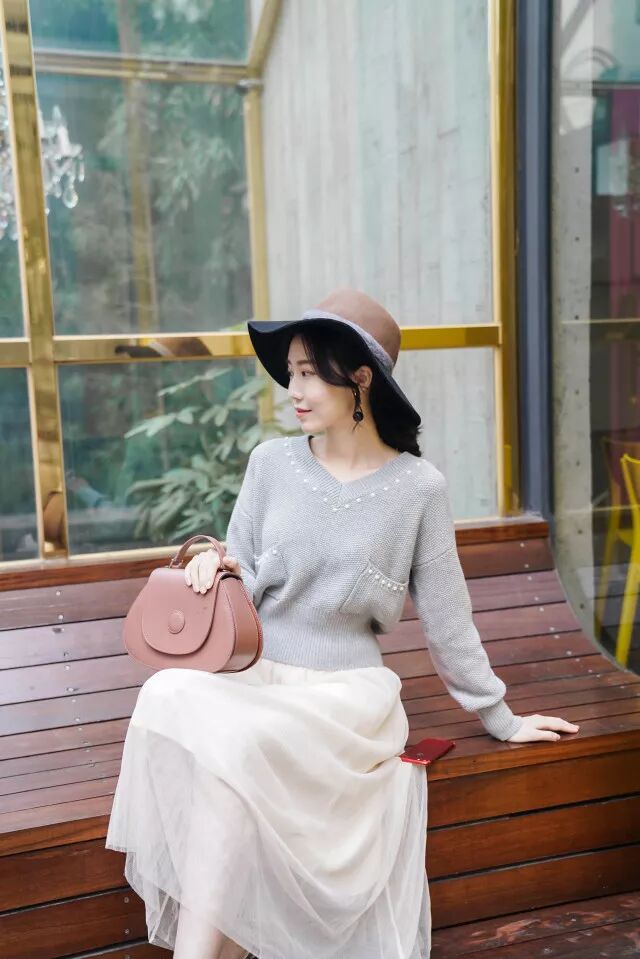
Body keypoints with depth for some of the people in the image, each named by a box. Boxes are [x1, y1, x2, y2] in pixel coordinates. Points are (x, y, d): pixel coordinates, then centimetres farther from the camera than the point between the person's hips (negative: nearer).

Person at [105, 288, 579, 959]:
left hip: (345, 690, -2)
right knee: (172, 697, -30)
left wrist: (500, 719, 12)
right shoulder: (272, 461, 4)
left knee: (242, 746, -33)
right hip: (251, 675, 3)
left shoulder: (418, 486, -3)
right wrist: (218, 566, -16)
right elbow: (243, 590, 8)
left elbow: (446, 616, 5)